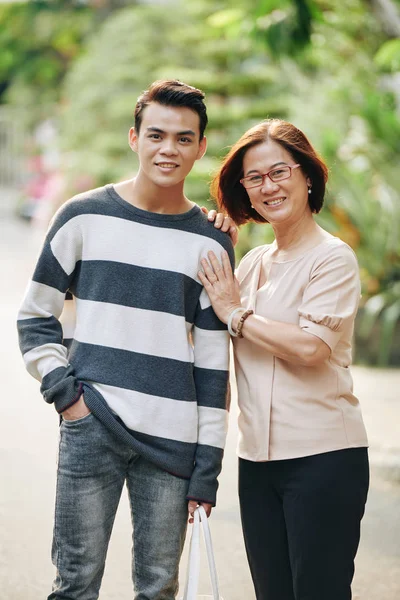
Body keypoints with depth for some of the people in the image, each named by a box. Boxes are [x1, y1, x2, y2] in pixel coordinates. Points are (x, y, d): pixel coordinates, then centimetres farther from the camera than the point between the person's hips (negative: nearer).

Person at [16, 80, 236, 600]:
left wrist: (208, 468, 3)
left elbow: (213, 362, 6)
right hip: (91, 427, -1)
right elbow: (35, 316, 10)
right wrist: (63, 391, -4)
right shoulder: (84, 217, 4)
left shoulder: (210, 243, 6)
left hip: (173, 440, 1)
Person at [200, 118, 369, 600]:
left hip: (323, 456, -7)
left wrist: (236, 313, -8)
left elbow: (312, 346, -19)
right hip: (258, 459, 7)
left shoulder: (333, 258, -6)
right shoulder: (253, 261, 14)